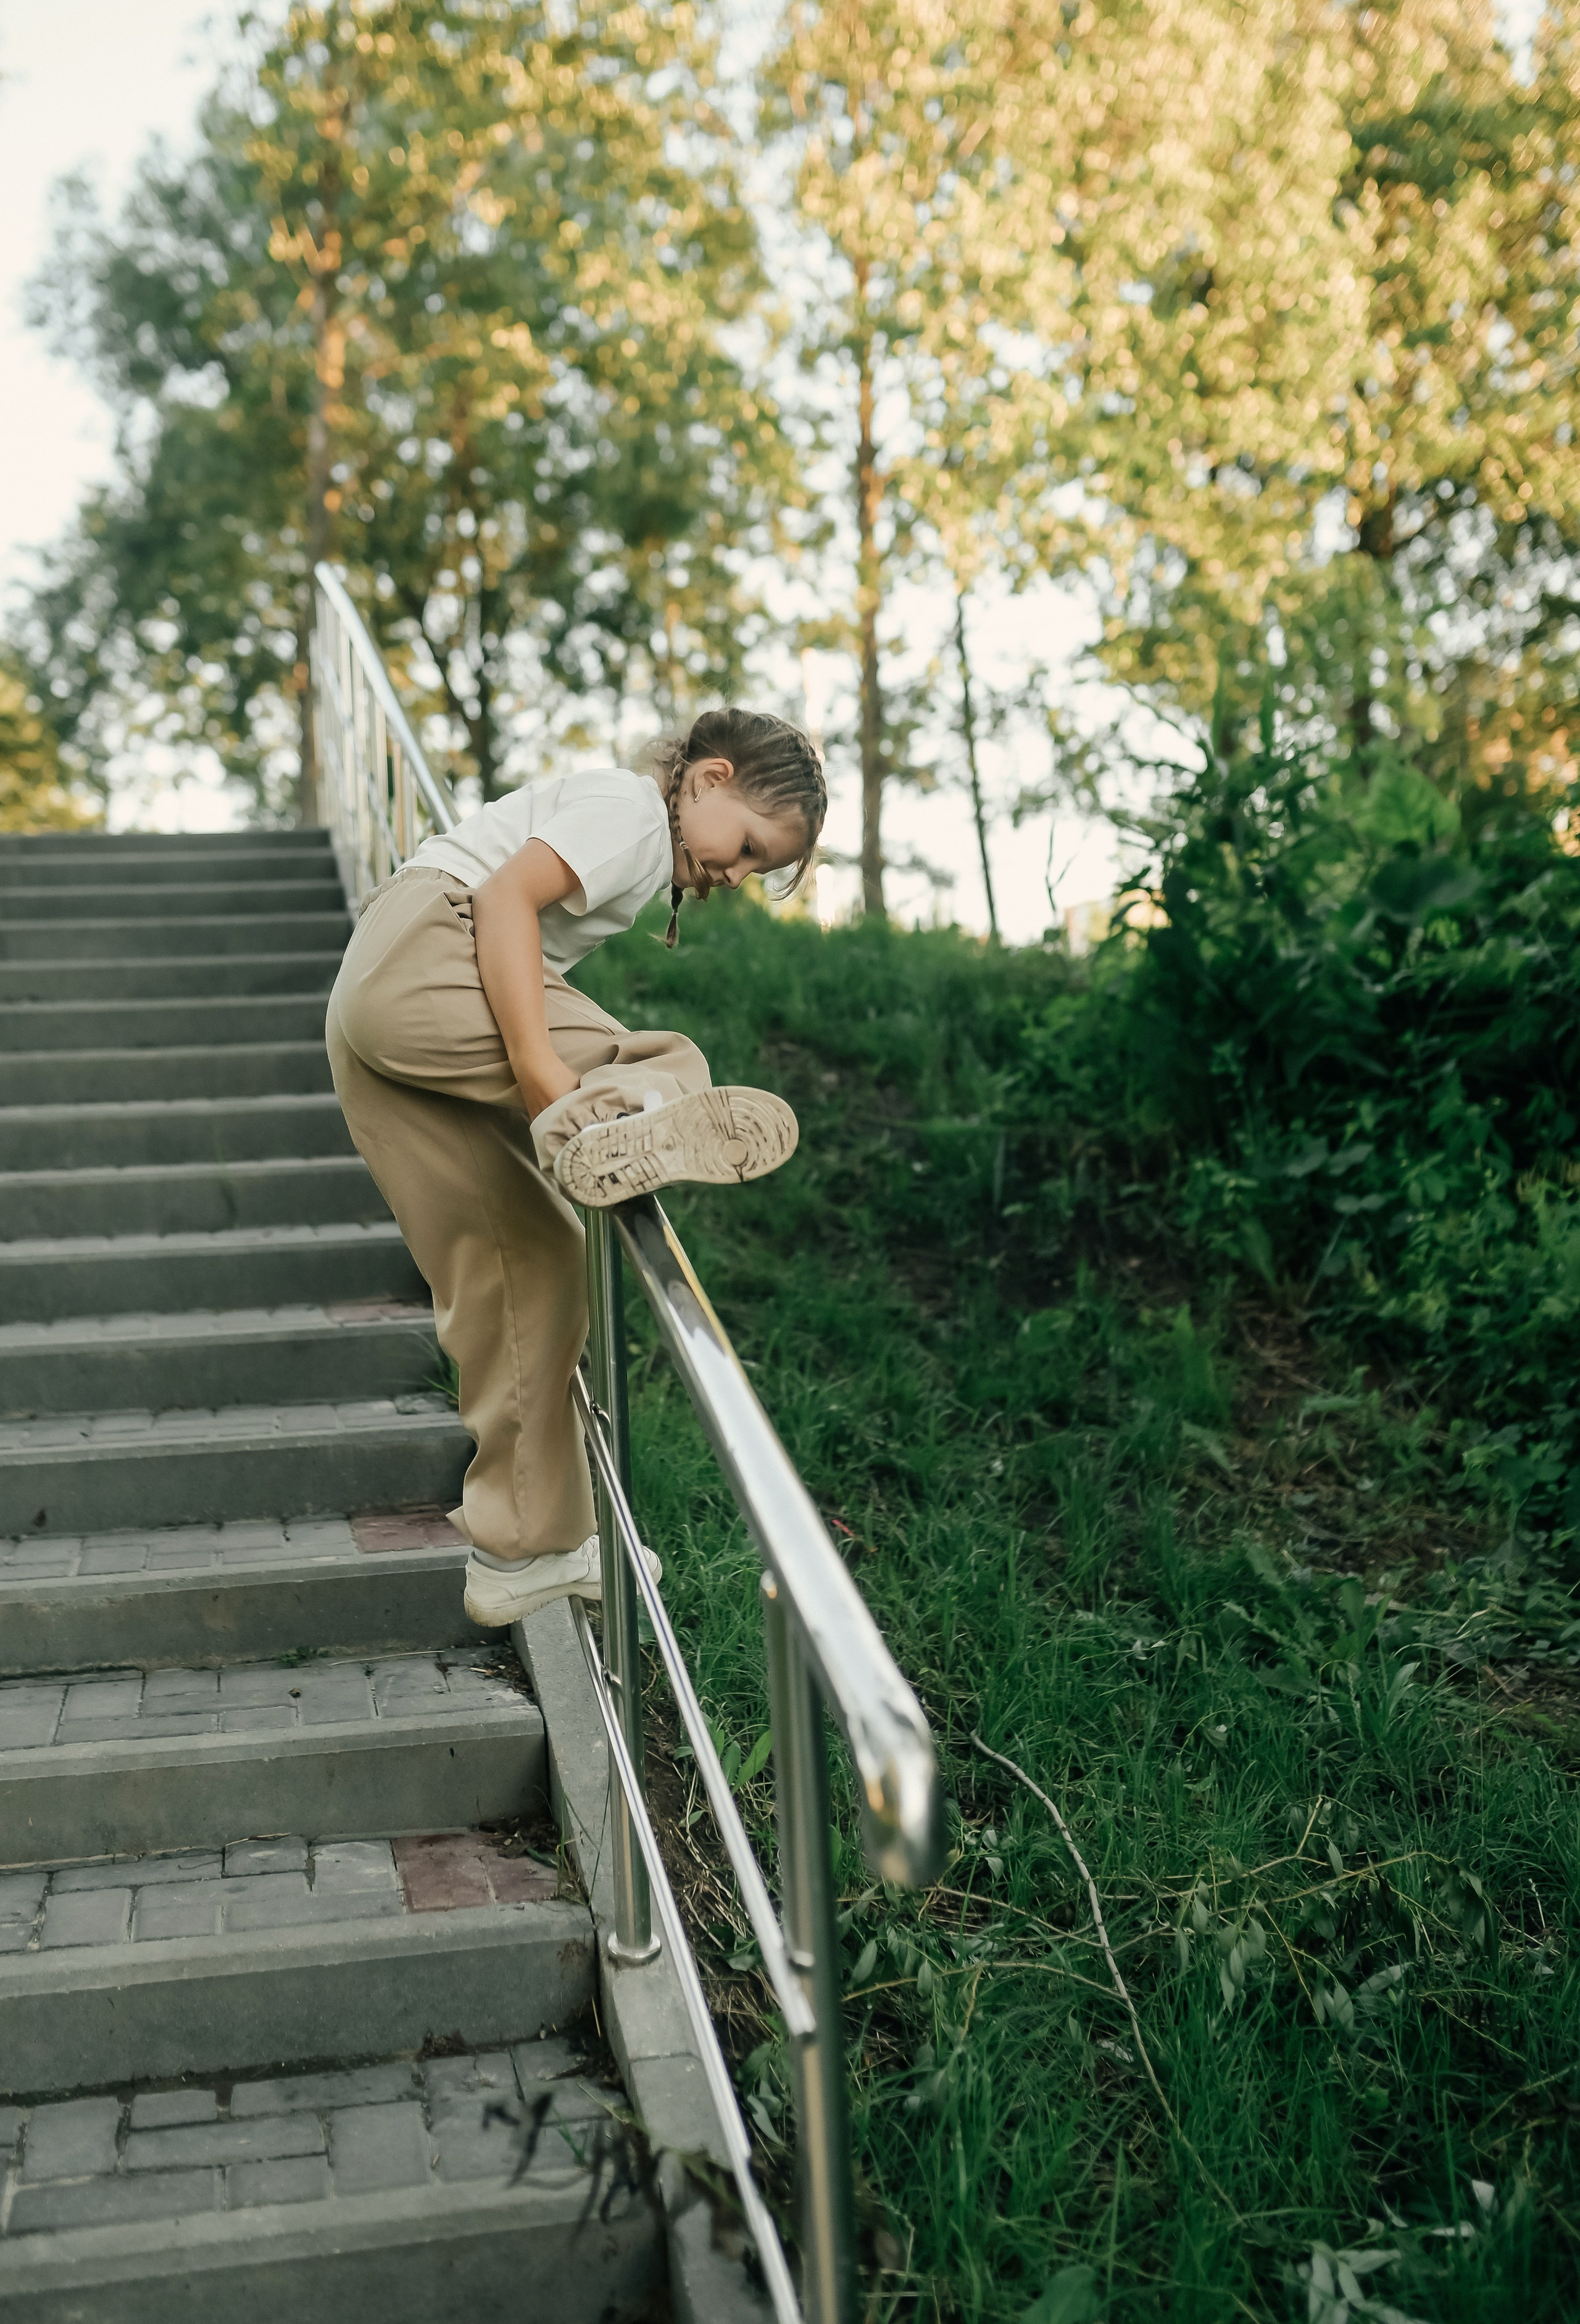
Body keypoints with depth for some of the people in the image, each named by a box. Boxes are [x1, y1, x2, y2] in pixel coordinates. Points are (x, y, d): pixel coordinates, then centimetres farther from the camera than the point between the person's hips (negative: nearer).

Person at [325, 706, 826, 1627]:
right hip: (417, 970, -9)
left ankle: (525, 1551, 11)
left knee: (527, 1261, 7)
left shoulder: (637, 846, 29)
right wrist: (540, 1065, -27)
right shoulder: (631, 807, -2)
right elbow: (505, 896, -18)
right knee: (673, 1064, -14)